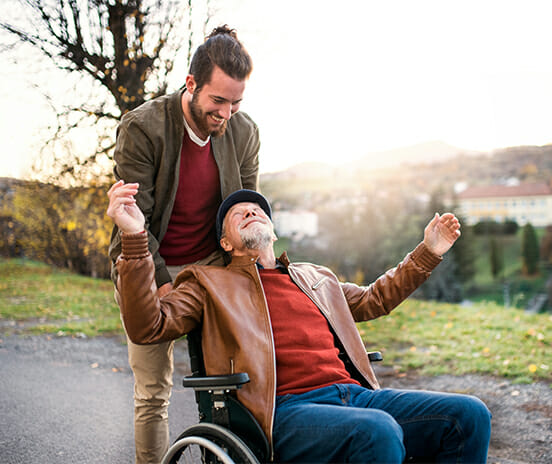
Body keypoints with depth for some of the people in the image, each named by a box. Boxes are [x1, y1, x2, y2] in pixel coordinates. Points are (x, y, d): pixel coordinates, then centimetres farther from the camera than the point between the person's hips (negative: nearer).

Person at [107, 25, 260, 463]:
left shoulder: (244, 132, -5)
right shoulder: (142, 127, -17)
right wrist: (162, 285, -18)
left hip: (211, 266, 3)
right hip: (150, 269, -3)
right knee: (153, 391, 1)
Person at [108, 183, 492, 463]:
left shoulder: (315, 277, 30)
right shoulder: (211, 283, 14)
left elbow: (374, 299, 42)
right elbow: (149, 326, -1)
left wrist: (428, 252, 38)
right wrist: (135, 238, -13)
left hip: (355, 393, 6)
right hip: (287, 410, -6)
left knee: (469, 415, -13)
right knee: (377, 430, -36)